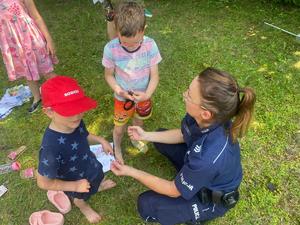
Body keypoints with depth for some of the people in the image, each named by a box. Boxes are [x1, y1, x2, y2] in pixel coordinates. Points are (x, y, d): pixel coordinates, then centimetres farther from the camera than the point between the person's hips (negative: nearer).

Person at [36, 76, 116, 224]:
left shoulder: (75, 122, -26)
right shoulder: (51, 147, -46)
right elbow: (43, 182, -32)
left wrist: (101, 140, -18)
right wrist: (75, 186, -27)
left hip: (92, 167, 5)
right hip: (77, 182, -4)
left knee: (98, 178, 38)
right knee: (81, 198, 31)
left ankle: (99, 186, 74)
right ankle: (83, 207, 67)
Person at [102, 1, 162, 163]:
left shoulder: (150, 45, -26)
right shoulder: (111, 48, -28)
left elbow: (154, 75, -18)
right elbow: (109, 75, -12)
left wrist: (147, 94, -33)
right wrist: (118, 89, -29)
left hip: (143, 96, 2)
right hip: (123, 98, -1)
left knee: (139, 121, 29)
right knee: (120, 127, 20)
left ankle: (135, 139, 63)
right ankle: (117, 148, 53)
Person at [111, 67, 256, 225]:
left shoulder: (209, 158, -46)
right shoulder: (208, 120, -27)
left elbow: (174, 191, -26)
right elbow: (182, 134, -1)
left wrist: (131, 172, -20)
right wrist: (145, 136, -3)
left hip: (211, 197, -6)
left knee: (146, 205, -7)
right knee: (159, 138, 10)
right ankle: (188, 175, 20)